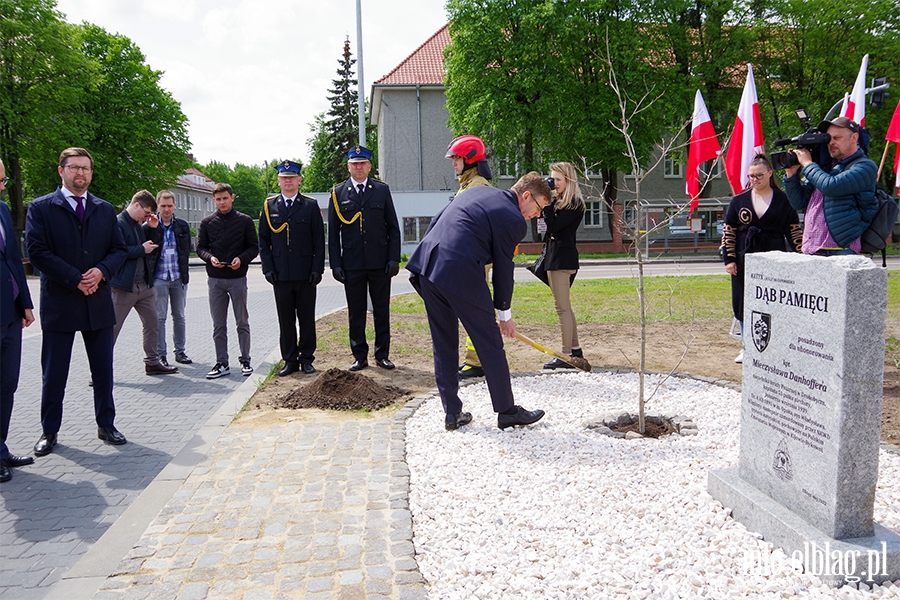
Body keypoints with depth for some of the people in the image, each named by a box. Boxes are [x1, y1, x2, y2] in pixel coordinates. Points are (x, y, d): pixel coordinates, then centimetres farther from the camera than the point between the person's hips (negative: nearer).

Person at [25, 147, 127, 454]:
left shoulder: (105, 209, 12)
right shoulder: (41, 208, 0)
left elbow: (119, 249, 8)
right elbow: (37, 250, -9)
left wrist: (101, 271, -12)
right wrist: (75, 279, -15)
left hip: (99, 302, 3)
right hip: (59, 303, -3)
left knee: (103, 371, 10)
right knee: (54, 374, 6)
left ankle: (106, 425, 23)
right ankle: (50, 432, 20)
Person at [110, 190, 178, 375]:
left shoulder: (139, 225, 14)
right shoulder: (118, 224, -13)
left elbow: (151, 247, 20)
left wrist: (153, 229, 6)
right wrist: (142, 249, -17)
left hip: (144, 284, 9)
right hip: (124, 286, -9)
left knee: (152, 323, 12)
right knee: (112, 328, -1)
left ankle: (152, 362, 23)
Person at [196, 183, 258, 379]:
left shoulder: (245, 221, 1)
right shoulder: (207, 223, 6)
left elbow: (254, 247, 2)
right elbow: (200, 247, 9)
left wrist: (241, 258, -16)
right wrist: (210, 258, -12)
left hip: (238, 278, -2)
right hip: (215, 279, 2)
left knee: (242, 322, 5)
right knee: (219, 325, 5)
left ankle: (245, 361, 16)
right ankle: (222, 363, 12)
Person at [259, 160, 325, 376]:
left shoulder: (311, 205, 4)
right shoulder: (269, 206, 8)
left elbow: (319, 241, 2)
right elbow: (263, 241, 9)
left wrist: (317, 269, -6)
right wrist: (268, 268, -1)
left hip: (305, 274, -1)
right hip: (280, 275, 1)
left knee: (307, 318, 5)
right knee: (285, 320, 7)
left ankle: (307, 359, 16)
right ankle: (290, 360, 16)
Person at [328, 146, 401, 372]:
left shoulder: (382, 190, 6)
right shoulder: (338, 193, 5)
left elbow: (393, 227, 5)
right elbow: (333, 233, 5)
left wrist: (394, 258, -4)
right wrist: (335, 264, -2)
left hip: (380, 263, 0)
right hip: (352, 264, 0)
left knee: (382, 311, 6)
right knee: (356, 313, 7)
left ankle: (382, 354, 16)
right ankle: (359, 356, 17)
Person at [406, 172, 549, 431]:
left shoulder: (477, 191, 22)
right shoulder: (513, 220, -1)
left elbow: (435, 221, 22)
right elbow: (503, 269, 2)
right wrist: (505, 314, 13)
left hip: (426, 264, 8)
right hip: (461, 275, -8)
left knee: (443, 344, 15)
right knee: (490, 344, 6)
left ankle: (452, 413, 22)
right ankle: (507, 411, 18)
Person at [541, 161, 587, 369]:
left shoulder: (574, 204, -11)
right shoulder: (559, 202, 17)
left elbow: (554, 225, -18)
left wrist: (546, 203, -15)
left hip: (562, 258, -10)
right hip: (555, 256, 10)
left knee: (562, 307, -9)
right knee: (564, 306, 15)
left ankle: (566, 355, -7)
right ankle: (575, 349, 23)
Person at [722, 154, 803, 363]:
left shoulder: (783, 200, 2)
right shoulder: (739, 201, 6)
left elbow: (794, 231, 4)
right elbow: (728, 231, 6)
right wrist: (729, 259, -1)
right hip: (744, 261, 2)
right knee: (742, 304, 5)